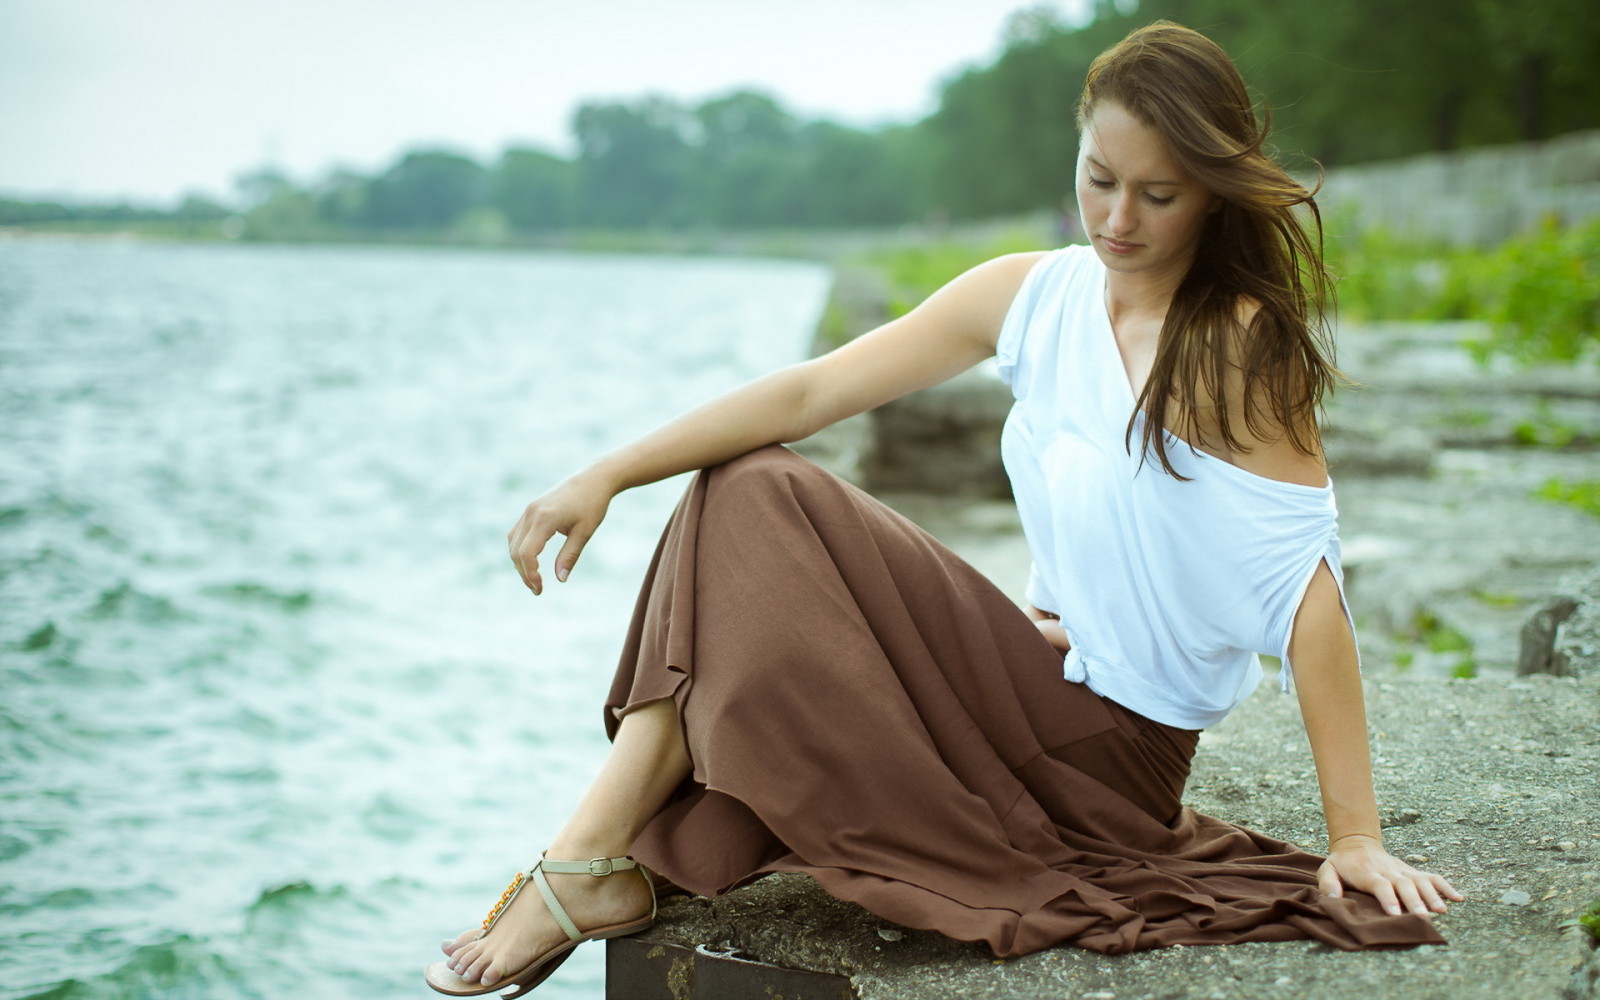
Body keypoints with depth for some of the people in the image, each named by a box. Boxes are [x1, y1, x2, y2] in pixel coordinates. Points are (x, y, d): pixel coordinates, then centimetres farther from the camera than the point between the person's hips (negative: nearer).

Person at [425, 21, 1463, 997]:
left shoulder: (1242, 347, -15)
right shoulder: (1033, 296, 2)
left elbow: (1309, 588, -18)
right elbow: (813, 392, -1)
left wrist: (1357, 837, -20)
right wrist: (608, 475, -8)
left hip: (1118, 749, -6)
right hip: (1038, 678, 6)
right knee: (751, 491, -6)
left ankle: (596, 871, 0)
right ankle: (592, 860, -12)